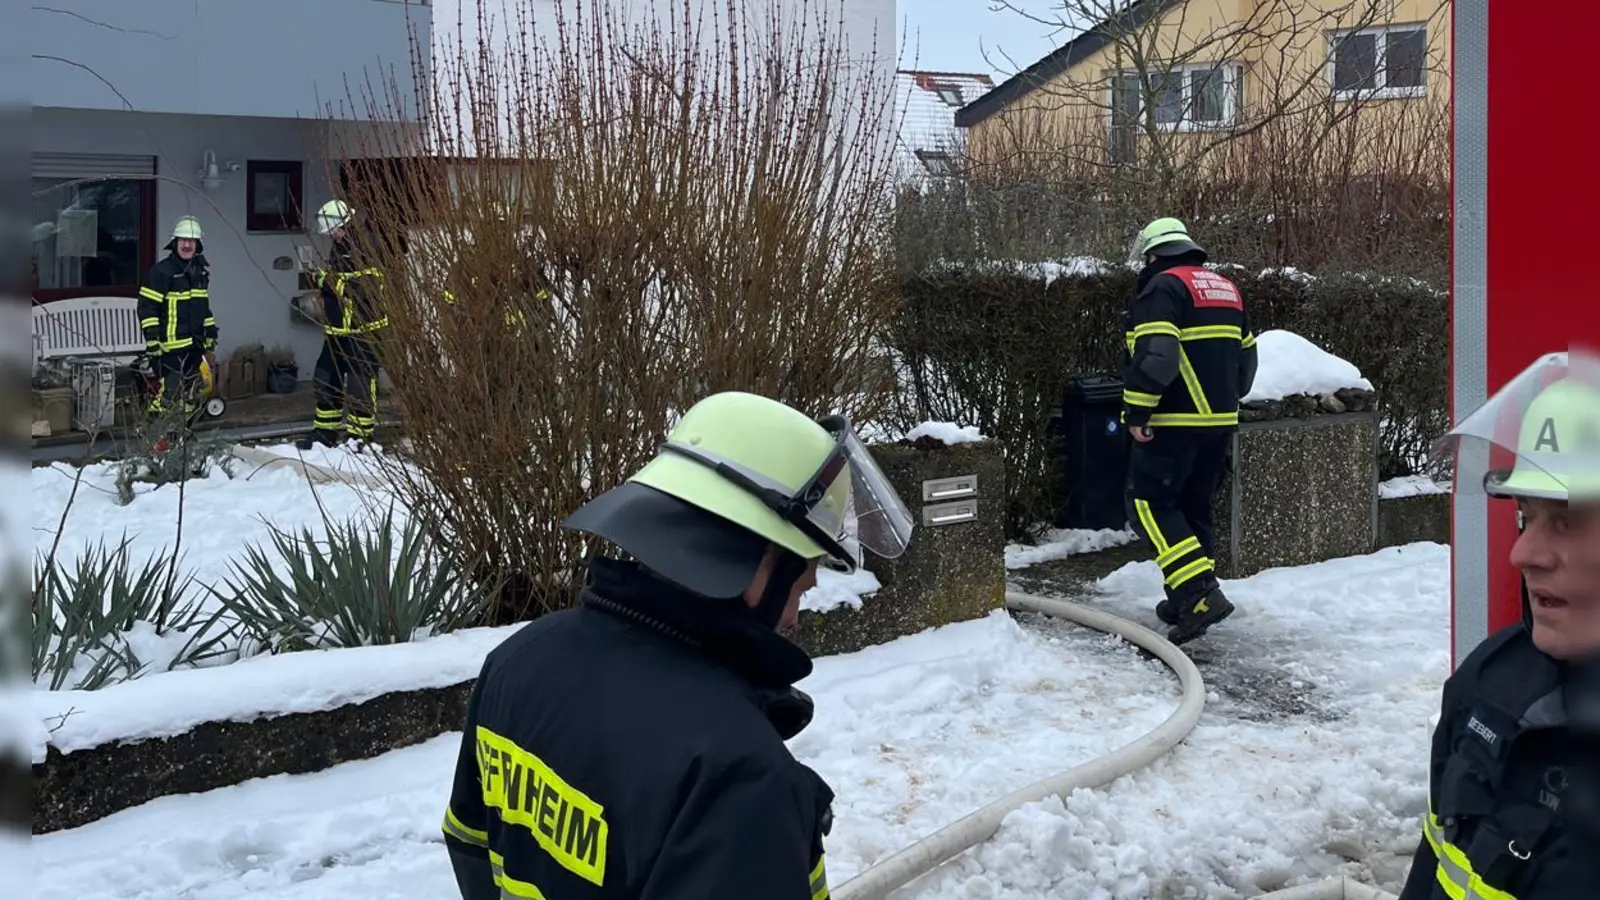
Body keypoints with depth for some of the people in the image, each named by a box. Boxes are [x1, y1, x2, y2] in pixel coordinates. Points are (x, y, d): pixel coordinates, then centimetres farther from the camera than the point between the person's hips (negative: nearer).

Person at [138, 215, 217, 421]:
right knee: (170, 392, -15)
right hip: (171, 346, -8)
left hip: (194, 345, 8)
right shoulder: (161, 271, -10)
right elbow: (147, 307, -12)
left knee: (189, 393, 14)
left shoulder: (200, 271, 15)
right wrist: (152, 338, -16)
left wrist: (210, 334, 23)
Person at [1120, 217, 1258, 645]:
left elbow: (1155, 355, -22)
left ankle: (1200, 592, -18)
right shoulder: (1226, 288, 17)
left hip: (1175, 422, -8)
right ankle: (1190, 600, 20)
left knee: (1149, 503, -4)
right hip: (1219, 422, 8)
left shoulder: (1163, 287, -10)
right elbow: (1246, 358, 21)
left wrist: (1137, 411, -18)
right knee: (1195, 506, 16)